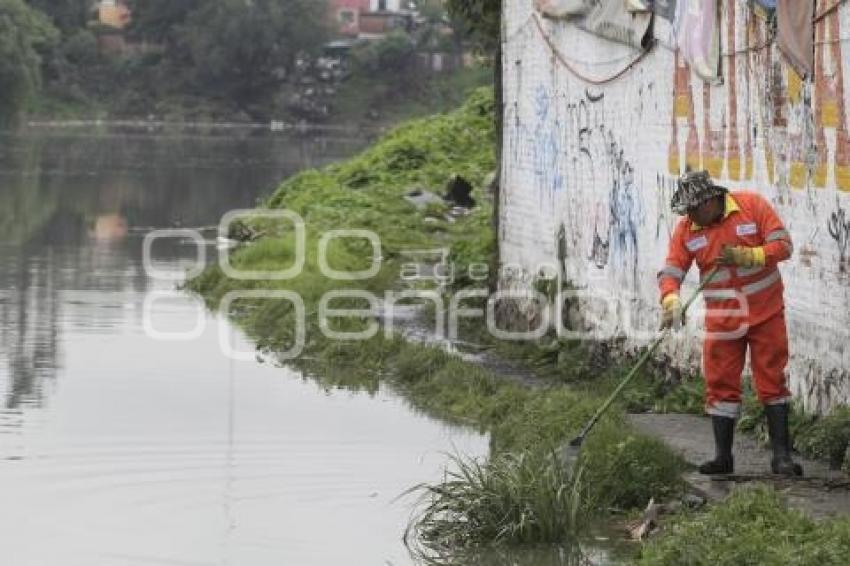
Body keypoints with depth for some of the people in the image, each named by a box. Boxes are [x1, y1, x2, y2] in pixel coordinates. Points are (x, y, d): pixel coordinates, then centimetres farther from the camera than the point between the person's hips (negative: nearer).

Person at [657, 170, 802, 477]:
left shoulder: (753, 205, -9)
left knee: (772, 381, 1)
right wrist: (671, 302, -27)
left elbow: (783, 245, -10)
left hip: (766, 314, -2)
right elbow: (671, 270, -7)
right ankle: (723, 456, 9)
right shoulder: (686, 229, -3)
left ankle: (782, 455, 6)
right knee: (721, 385, 1)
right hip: (722, 320, 2)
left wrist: (745, 256, -23)